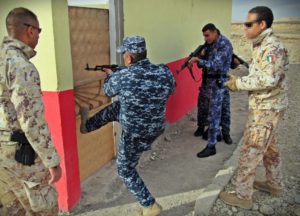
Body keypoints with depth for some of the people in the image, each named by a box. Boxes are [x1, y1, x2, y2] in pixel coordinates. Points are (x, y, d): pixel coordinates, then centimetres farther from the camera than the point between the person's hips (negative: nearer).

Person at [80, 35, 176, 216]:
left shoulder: (122, 76, -24)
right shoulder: (165, 72, -14)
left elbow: (108, 92, 0)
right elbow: (171, 90, 10)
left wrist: (110, 75, 21)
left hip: (135, 134, -6)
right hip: (157, 127, 6)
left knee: (126, 170, 20)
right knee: (114, 108, 25)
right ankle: (87, 125, 50)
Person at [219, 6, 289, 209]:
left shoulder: (272, 47, -20)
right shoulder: (263, 45, 11)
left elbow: (268, 79, -27)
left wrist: (239, 82, -20)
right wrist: (241, 81, 2)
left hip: (266, 108, -10)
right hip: (265, 105, 10)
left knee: (250, 152, -3)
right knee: (269, 147, 21)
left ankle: (243, 196, 8)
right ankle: (275, 184, 38)